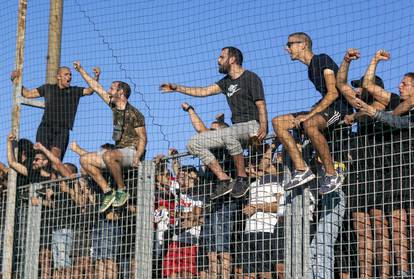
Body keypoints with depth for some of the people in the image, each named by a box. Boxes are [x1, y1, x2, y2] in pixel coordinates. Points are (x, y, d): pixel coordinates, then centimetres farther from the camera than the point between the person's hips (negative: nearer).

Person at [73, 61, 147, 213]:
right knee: (85, 160, 0)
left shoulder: (134, 114, -11)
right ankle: (108, 192, -6)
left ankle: (122, 191, -23)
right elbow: (96, 87, 16)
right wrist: (81, 70, 20)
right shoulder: (114, 106, 9)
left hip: (132, 151, -9)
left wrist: (137, 157, -27)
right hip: (118, 151, 9)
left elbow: (142, 138, -11)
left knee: (108, 155, -38)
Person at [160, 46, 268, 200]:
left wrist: (263, 127, -27)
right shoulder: (227, 82, 22)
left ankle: (242, 178, -28)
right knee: (194, 143, -4)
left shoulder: (251, 78, -2)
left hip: (253, 125, -8)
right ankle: (224, 180, -13)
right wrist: (177, 88, 17)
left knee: (227, 134, -42)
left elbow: (261, 105, -10)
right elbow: (204, 91, 21)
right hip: (236, 128, 8)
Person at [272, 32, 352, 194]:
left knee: (309, 124, -40)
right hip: (325, 108, 10)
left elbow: (333, 93, -17)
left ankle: (332, 176, -30)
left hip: (340, 107, -10)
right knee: (278, 122, -1)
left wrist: (310, 114, -21)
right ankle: (302, 169, -12)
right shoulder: (310, 69, 20)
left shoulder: (323, 60, -7)